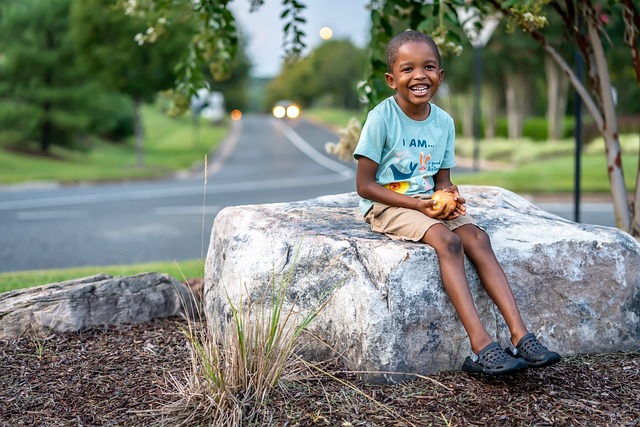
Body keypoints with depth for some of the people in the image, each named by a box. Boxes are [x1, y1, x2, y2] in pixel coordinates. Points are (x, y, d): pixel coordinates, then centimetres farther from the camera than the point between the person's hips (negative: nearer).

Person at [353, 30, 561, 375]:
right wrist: (419, 205, -21)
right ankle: (481, 346, -33)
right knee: (447, 240, -29)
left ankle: (519, 335, -22)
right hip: (387, 206, -6)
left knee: (477, 237, -19)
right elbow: (365, 185, -14)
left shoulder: (444, 122, 4)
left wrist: (448, 194, -13)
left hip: (430, 203, 6)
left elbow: (442, 178, 13)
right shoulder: (381, 118, -13)